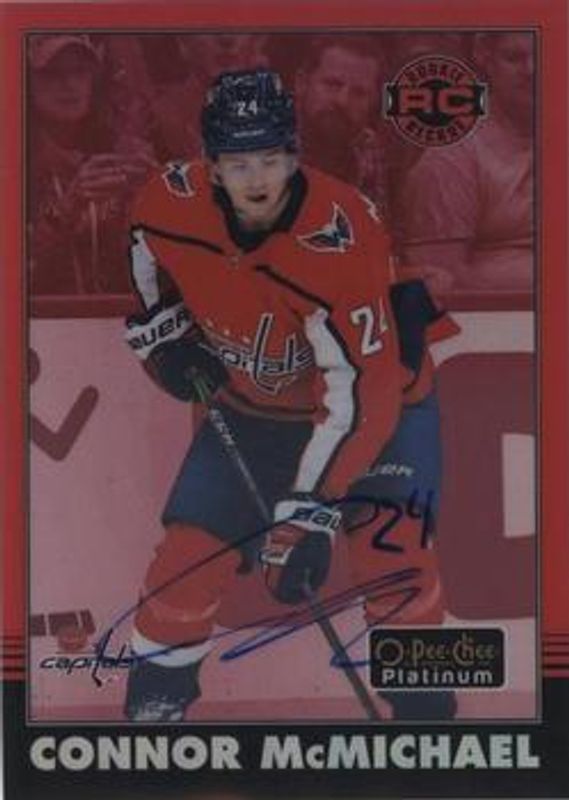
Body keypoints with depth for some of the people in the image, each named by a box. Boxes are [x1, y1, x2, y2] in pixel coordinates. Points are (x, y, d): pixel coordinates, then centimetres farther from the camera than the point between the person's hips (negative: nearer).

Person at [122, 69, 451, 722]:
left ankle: (423, 698, 11)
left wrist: (308, 513, -38)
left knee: (395, 556, -14)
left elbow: (359, 393, -36)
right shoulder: (170, 203, -20)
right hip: (246, 409, 4)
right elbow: (144, 252, 8)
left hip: (362, 403, -3)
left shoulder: (340, 237, -35)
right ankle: (154, 694, 24)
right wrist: (163, 332, -2)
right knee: (189, 556, 0)